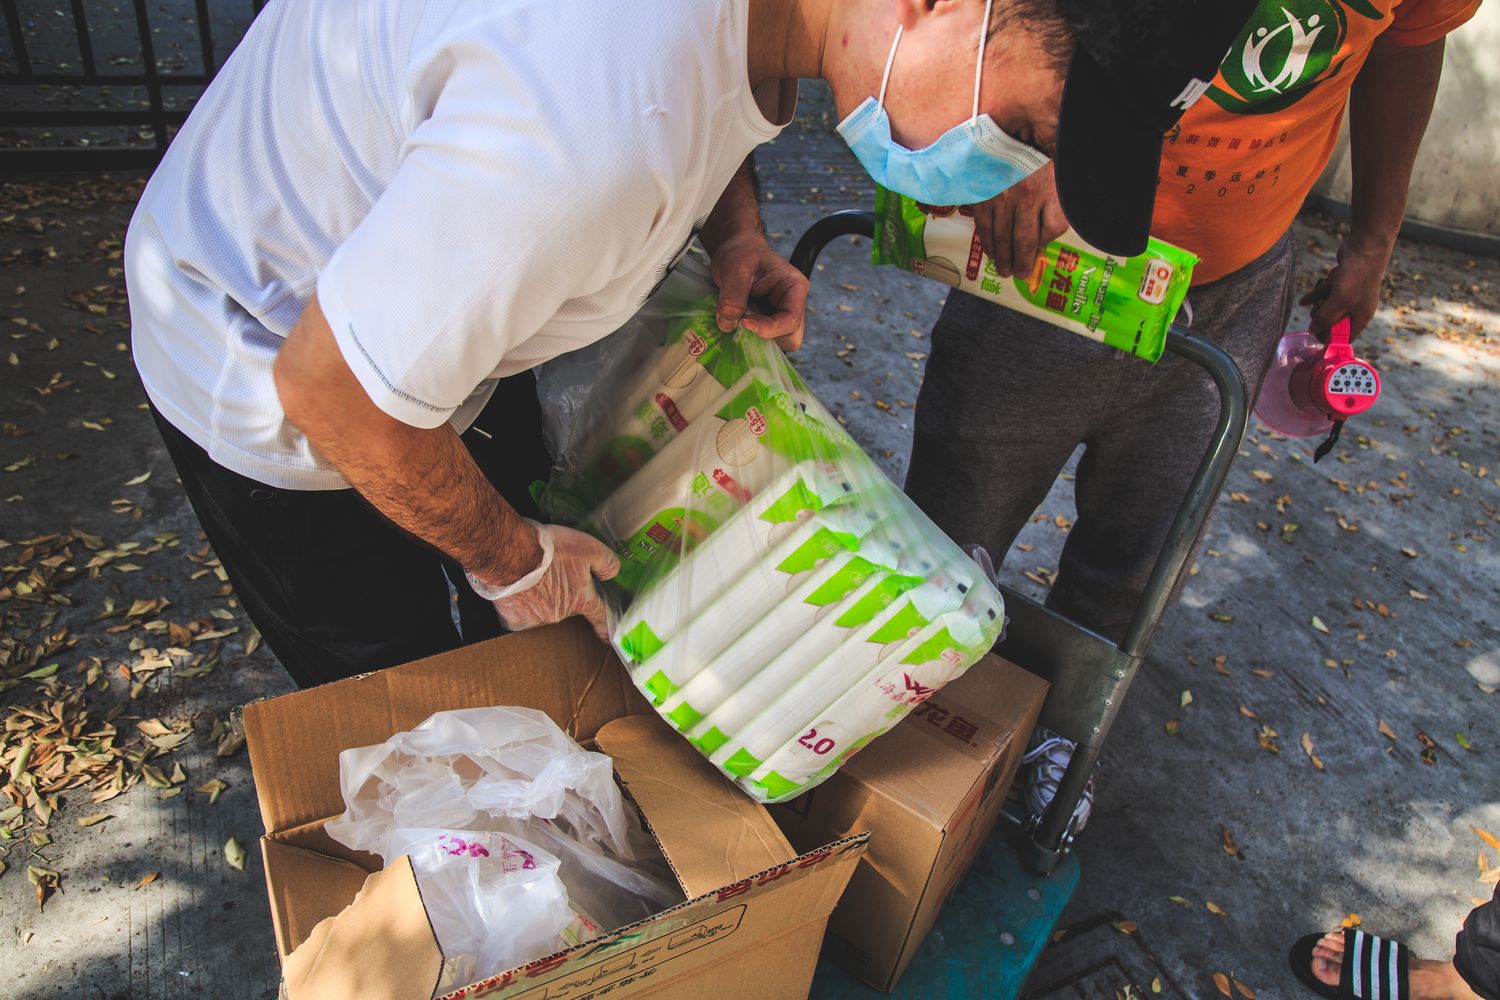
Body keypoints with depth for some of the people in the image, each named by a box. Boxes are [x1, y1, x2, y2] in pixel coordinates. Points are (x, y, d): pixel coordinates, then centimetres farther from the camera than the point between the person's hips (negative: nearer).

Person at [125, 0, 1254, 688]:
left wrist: (736, 231, -11)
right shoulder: (603, 131, -44)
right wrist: (511, 557, -14)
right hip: (271, 375, -7)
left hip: (431, 301, 7)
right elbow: (332, 389, -31)